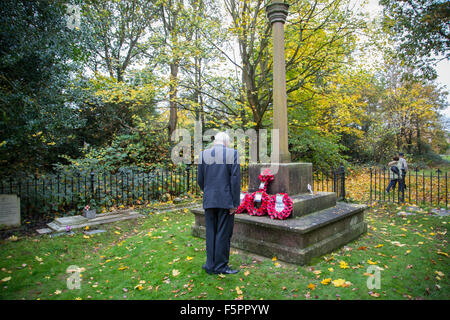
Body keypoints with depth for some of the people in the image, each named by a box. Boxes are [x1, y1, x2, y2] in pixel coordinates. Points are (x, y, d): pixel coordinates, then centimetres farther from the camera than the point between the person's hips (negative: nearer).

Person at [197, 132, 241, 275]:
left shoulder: (203, 154, 3)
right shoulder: (232, 153, -6)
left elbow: (200, 180, 5)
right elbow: (235, 179, -10)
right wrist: (235, 202, -6)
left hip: (209, 200, 3)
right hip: (226, 200, -3)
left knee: (210, 233, 13)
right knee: (223, 234, 7)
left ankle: (211, 265, 21)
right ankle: (220, 266, 17)